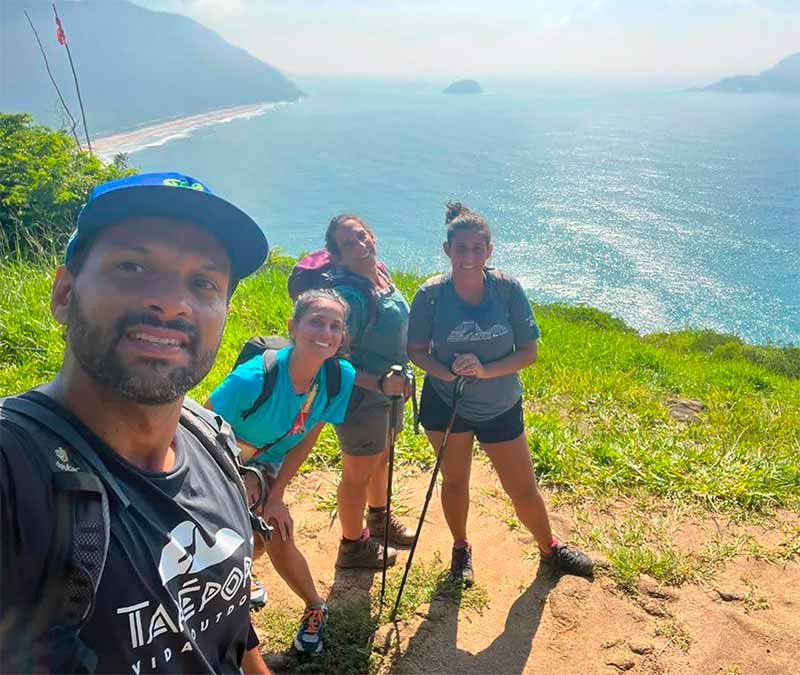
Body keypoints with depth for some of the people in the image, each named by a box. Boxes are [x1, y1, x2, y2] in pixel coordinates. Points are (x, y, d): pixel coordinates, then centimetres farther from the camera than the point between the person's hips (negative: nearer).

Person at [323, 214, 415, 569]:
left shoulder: (380, 272, -1)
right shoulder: (348, 295, -29)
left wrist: (400, 379, 17)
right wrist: (379, 383, -33)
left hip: (388, 391, 9)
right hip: (361, 398, -9)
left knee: (381, 459, 29)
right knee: (358, 474, 11)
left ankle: (379, 520, 53)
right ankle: (353, 546, 33)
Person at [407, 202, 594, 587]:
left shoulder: (508, 290, -14)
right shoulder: (431, 295, -15)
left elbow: (528, 352, -11)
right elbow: (416, 350, -5)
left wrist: (484, 370, -27)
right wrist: (447, 372, -24)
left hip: (501, 407, 0)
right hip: (445, 403, 0)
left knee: (524, 490, 10)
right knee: (454, 481, 18)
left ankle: (549, 551, 39)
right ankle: (461, 549, 45)